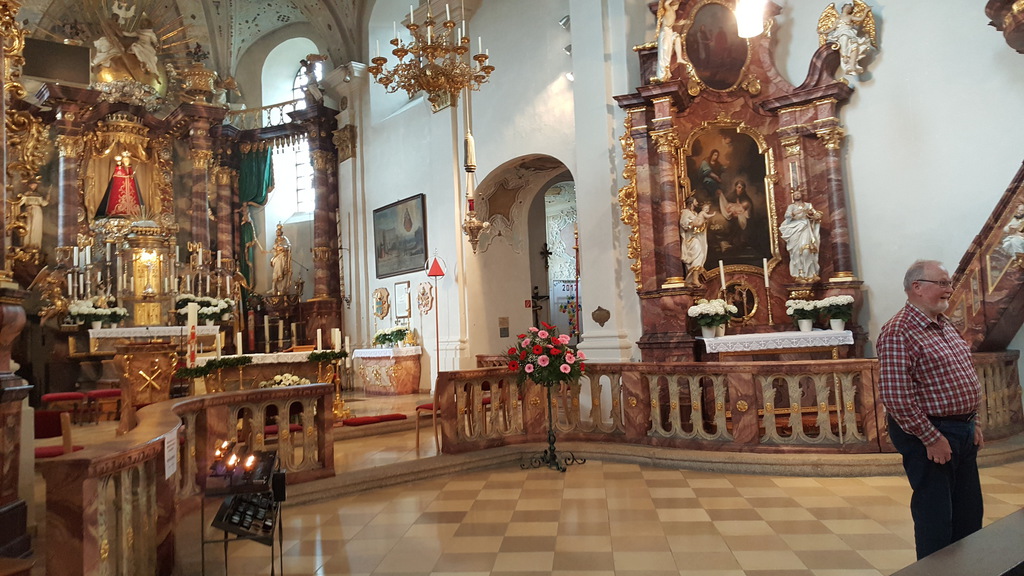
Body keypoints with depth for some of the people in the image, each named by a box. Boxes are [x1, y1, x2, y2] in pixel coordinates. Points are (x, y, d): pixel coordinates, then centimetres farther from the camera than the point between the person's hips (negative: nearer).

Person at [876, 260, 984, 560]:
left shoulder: (945, 325, 11)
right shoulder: (898, 332, -19)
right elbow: (895, 396, -25)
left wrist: (973, 422, 14)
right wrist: (932, 438, -20)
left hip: (963, 432, 9)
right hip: (928, 435, -9)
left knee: (970, 513, 19)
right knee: (936, 517, 3)